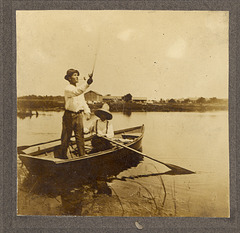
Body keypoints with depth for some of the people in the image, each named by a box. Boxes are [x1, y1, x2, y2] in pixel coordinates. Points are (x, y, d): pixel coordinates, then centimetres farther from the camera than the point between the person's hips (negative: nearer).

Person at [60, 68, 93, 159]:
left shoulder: (79, 87, 13)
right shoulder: (68, 89, -12)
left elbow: (83, 101, 17)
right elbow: (77, 92, -33)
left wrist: (87, 112, 2)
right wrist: (87, 82, -43)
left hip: (79, 115, 6)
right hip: (69, 115, -6)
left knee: (80, 135, 5)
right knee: (66, 136, 4)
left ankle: (82, 154, 9)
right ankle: (63, 155, 16)